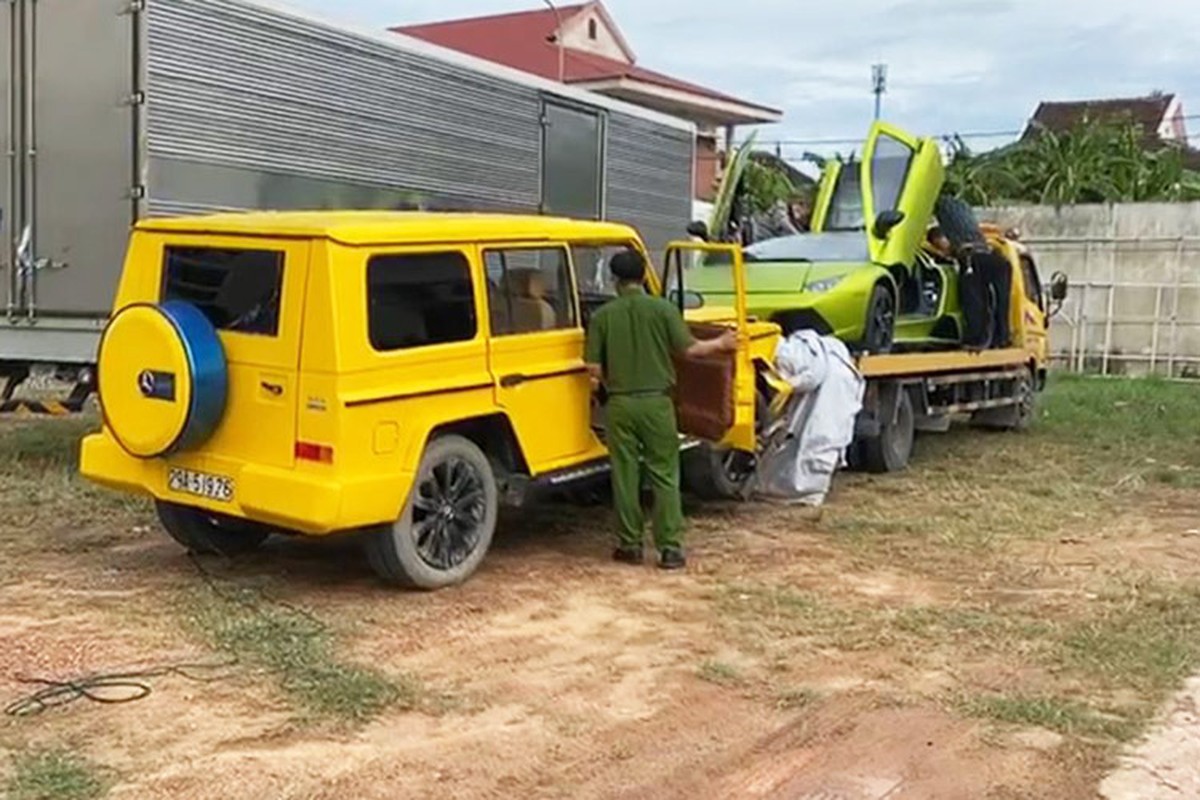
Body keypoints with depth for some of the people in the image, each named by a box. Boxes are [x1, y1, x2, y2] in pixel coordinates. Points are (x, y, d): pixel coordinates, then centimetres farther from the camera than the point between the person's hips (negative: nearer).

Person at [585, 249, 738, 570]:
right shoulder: (663, 309, -5)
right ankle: (670, 547, 3)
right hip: (656, 402, -1)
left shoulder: (603, 316, -2)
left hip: (620, 404, 1)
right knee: (664, 475, 5)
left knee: (625, 475, 9)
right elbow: (690, 349, -6)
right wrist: (720, 344, 12)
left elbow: (594, 369, -3)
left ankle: (630, 545, 15)